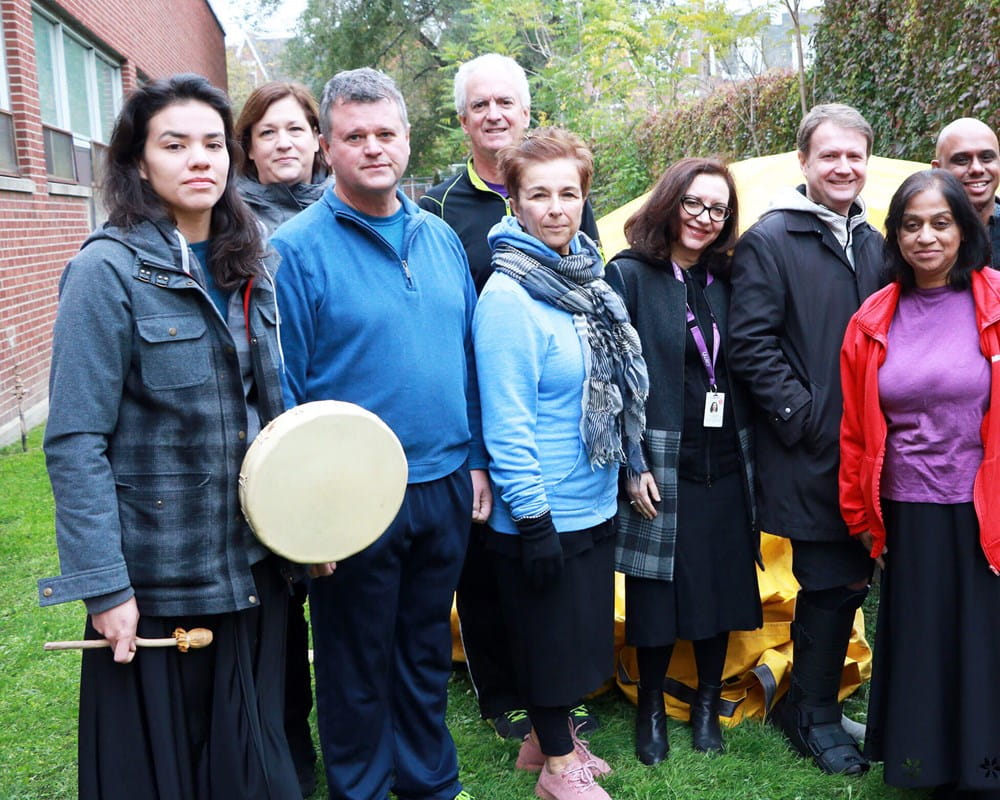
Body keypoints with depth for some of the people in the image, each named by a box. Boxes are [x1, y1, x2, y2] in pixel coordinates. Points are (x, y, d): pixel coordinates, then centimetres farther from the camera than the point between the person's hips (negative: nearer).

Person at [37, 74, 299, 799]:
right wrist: (104, 586, -19)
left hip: (253, 566, 6)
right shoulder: (109, 271, -13)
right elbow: (75, 445, -16)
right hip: (156, 579, -5)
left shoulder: (251, 269, 6)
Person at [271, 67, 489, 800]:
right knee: (358, 665, 12)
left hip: (445, 488, 5)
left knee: (427, 650, 20)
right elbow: (283, 389, -10)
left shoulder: (440, 238, 8)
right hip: (355, 500, -5)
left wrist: (476, 459, 9)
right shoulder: (296, 249, -10)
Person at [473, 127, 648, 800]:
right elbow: (506, 423, -21)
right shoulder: (508, 295, -19)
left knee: (582, 626, 20)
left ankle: (549, 735, 40)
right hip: (544, 511, -8)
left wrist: (632, 467, 16)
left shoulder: (587, 276, 5)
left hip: (594, 500, 8)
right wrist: (533, 518, -20)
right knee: (550, 634, 8)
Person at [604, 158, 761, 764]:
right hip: (660, 468, -4)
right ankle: (651, 708, 27)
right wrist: (631, 464, -13)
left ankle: (708, 705, 31)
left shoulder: (726, 281, 10)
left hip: (726, 467, 4)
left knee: (724, 588, 11)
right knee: (657, 593, 5)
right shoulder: (630, 275, -5)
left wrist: (751, 454, 8)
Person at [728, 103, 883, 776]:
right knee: (831, 581, 1)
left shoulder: (875, 245, 13)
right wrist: (803, 416, -15)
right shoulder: (770, 241, -7)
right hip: (810, 454, -6)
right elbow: (751, 344, -13)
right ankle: (813, 714, 21)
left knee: (848, 579, 13)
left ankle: (810, 702, 31)